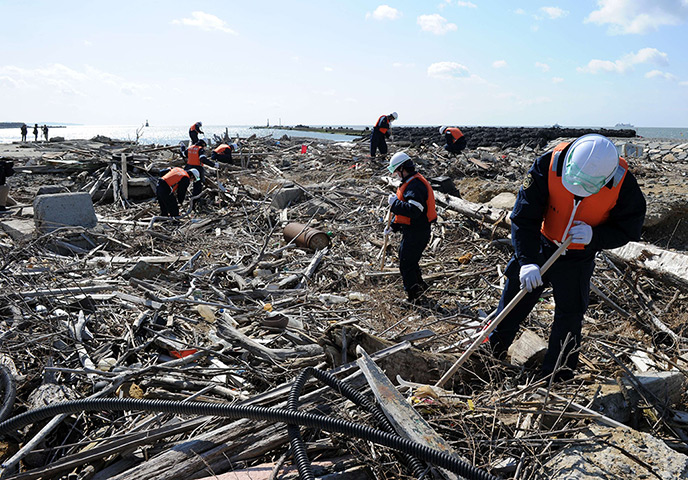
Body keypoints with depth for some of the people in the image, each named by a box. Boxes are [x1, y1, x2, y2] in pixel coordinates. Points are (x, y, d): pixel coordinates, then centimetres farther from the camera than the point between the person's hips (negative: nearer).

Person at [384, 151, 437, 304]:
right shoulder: (410, 183, 13)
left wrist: (394, 203, -24)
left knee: (407, 264, -3)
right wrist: (393, 225, 17)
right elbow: (406, 209, 21)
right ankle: (420, 286, 36)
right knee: (409, 260, 22)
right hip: (411, 230, 11)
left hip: (416, 233, -11)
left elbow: (413, 210, -34)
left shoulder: (415, 186, -22)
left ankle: (414, 294, 7)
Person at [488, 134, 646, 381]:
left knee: (570, 314, 6)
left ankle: (557, 375, 25)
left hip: (579, 259, 0)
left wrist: (595, 236, -30)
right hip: (538, 247, 1)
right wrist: (527, 260, -31)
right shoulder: (548, 165, -28)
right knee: (515, 298, 12)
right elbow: (524, 216, -23)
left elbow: (627, 229, -9)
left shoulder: (623, 184, -26)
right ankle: (494, 349, 37)